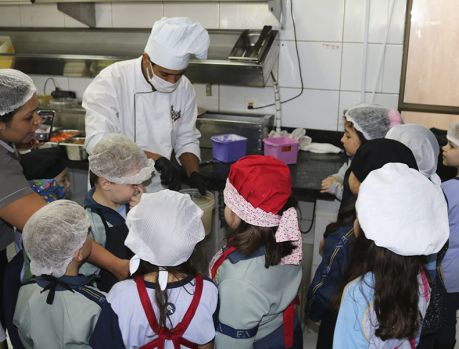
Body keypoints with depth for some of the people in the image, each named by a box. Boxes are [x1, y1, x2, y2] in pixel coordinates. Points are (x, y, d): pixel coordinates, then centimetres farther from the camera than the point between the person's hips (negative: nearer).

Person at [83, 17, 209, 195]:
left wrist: (194, 174, -12)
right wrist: (155, 159, -33)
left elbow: (186, 140, 5)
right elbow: (98, 143, -27)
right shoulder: (110, 81, -18)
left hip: (159, 190, 4)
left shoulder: (184, 88, -5)